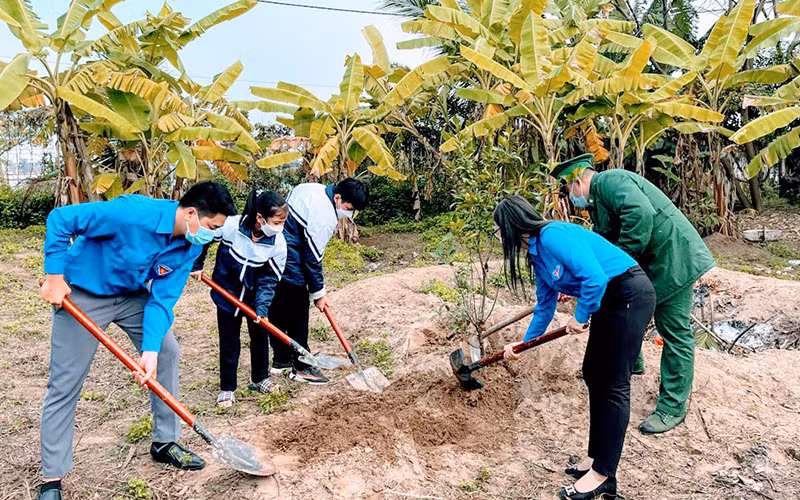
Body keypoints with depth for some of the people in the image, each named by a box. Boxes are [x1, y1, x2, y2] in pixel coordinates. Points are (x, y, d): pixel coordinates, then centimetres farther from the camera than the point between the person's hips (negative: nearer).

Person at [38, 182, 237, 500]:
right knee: (64, 385, -3)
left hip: (132, 294, 6)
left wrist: (150, 350, -26)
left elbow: (163, 299, -16)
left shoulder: (192, 245, -15)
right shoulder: (133, 212, -35)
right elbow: (60, 219, -26)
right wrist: (55, 278, -25)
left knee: (166, 351, 2)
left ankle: (164, 443, 19)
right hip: (80, 294, -6)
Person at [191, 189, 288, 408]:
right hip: (227, 291, -2)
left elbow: (269, 279, -14)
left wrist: (262, 308, -22)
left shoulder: (278, 243, -20)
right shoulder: (230, 226, -27)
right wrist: (196, 265, 0)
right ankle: (227, 389, 20)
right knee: (229, 342, 5)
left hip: (255, 294, 2)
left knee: (260, 336, 12)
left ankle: (260, 379, 35)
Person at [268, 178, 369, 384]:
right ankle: (301, 367, 11)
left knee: (278, 313, 16)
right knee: (297, 315, 1)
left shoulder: (311, 188, 8)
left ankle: (281, 361, 28)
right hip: (289, 263, -10)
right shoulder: (324, 216, -21)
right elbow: (312, 257, -18)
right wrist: (318, 293, -8)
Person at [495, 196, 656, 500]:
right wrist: (523, 344, 23)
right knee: (593, 375, 13)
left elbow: (595, 278, -28)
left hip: (630, 295, -10)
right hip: (607, 302, 10)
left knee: (613, 384, -5)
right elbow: (545, 306, 19)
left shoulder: (553, 236, -21)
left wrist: (579, 317, -13)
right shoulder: (537, 256, 10)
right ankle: (597, 456, 25)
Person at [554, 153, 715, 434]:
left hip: (673, 260, -11)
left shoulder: (610, 181, -16)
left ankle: (673, 407, 6)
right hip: (646, 264, 11)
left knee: (675, 333, -3)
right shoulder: (597, 200, 16)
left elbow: (641, 213, -33)